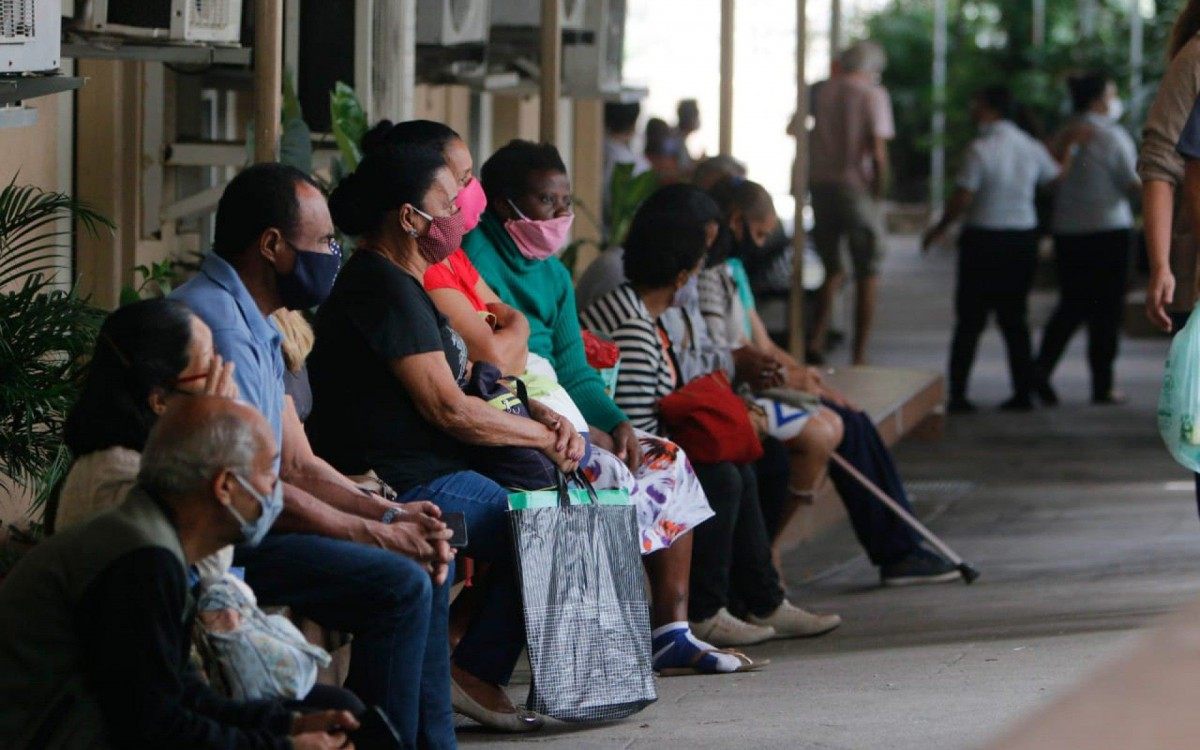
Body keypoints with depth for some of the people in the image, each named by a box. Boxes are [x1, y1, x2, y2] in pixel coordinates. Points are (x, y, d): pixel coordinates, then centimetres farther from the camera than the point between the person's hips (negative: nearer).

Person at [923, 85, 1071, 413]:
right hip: (1023, 238, 5)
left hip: (983, 241, -5)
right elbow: (1056, 177, 19)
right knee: (1015, 319, 13)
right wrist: (1067, 151, 38)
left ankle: (957, 394, 1)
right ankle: (1023, 392, 11)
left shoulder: (980, 149, -15)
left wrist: (938, 229, -1)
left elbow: (961, 200, -17)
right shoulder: (1031, 148, 2)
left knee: (970, 321, 2)